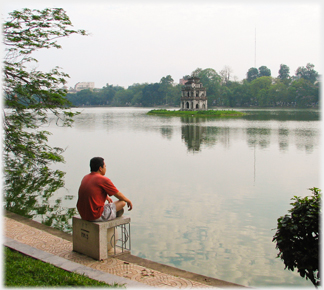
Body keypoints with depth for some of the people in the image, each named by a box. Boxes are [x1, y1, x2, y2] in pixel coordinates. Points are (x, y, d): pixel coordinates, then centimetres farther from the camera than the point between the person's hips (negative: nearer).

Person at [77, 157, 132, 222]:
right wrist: (129, 201, 15)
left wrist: (106, 197, 37)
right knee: (122, 202, 4)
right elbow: (118, 195, -2)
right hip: (96, 217, -9)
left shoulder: (85, 178, 9)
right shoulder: (103, 180, -13)